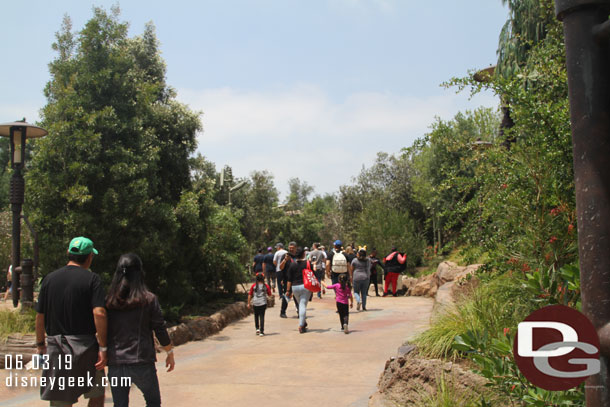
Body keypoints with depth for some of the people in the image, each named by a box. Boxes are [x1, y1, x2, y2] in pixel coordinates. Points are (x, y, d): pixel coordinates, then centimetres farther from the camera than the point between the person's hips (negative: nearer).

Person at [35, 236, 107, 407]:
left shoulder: (49, 279, 5)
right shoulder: (92, 279, -6)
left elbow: (40, 316, 7)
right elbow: (99, 313, -16)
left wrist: (40, 344, 20)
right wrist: (103, 348, -12)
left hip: (56, 345, 3)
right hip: (85, 346, -3)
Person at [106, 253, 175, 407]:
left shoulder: (109, 301, -1)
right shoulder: (149, 299, -8)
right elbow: (160, 331, -4)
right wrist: (170, 353, 9)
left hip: (115, 364, 2)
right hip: (142, 363, -2)